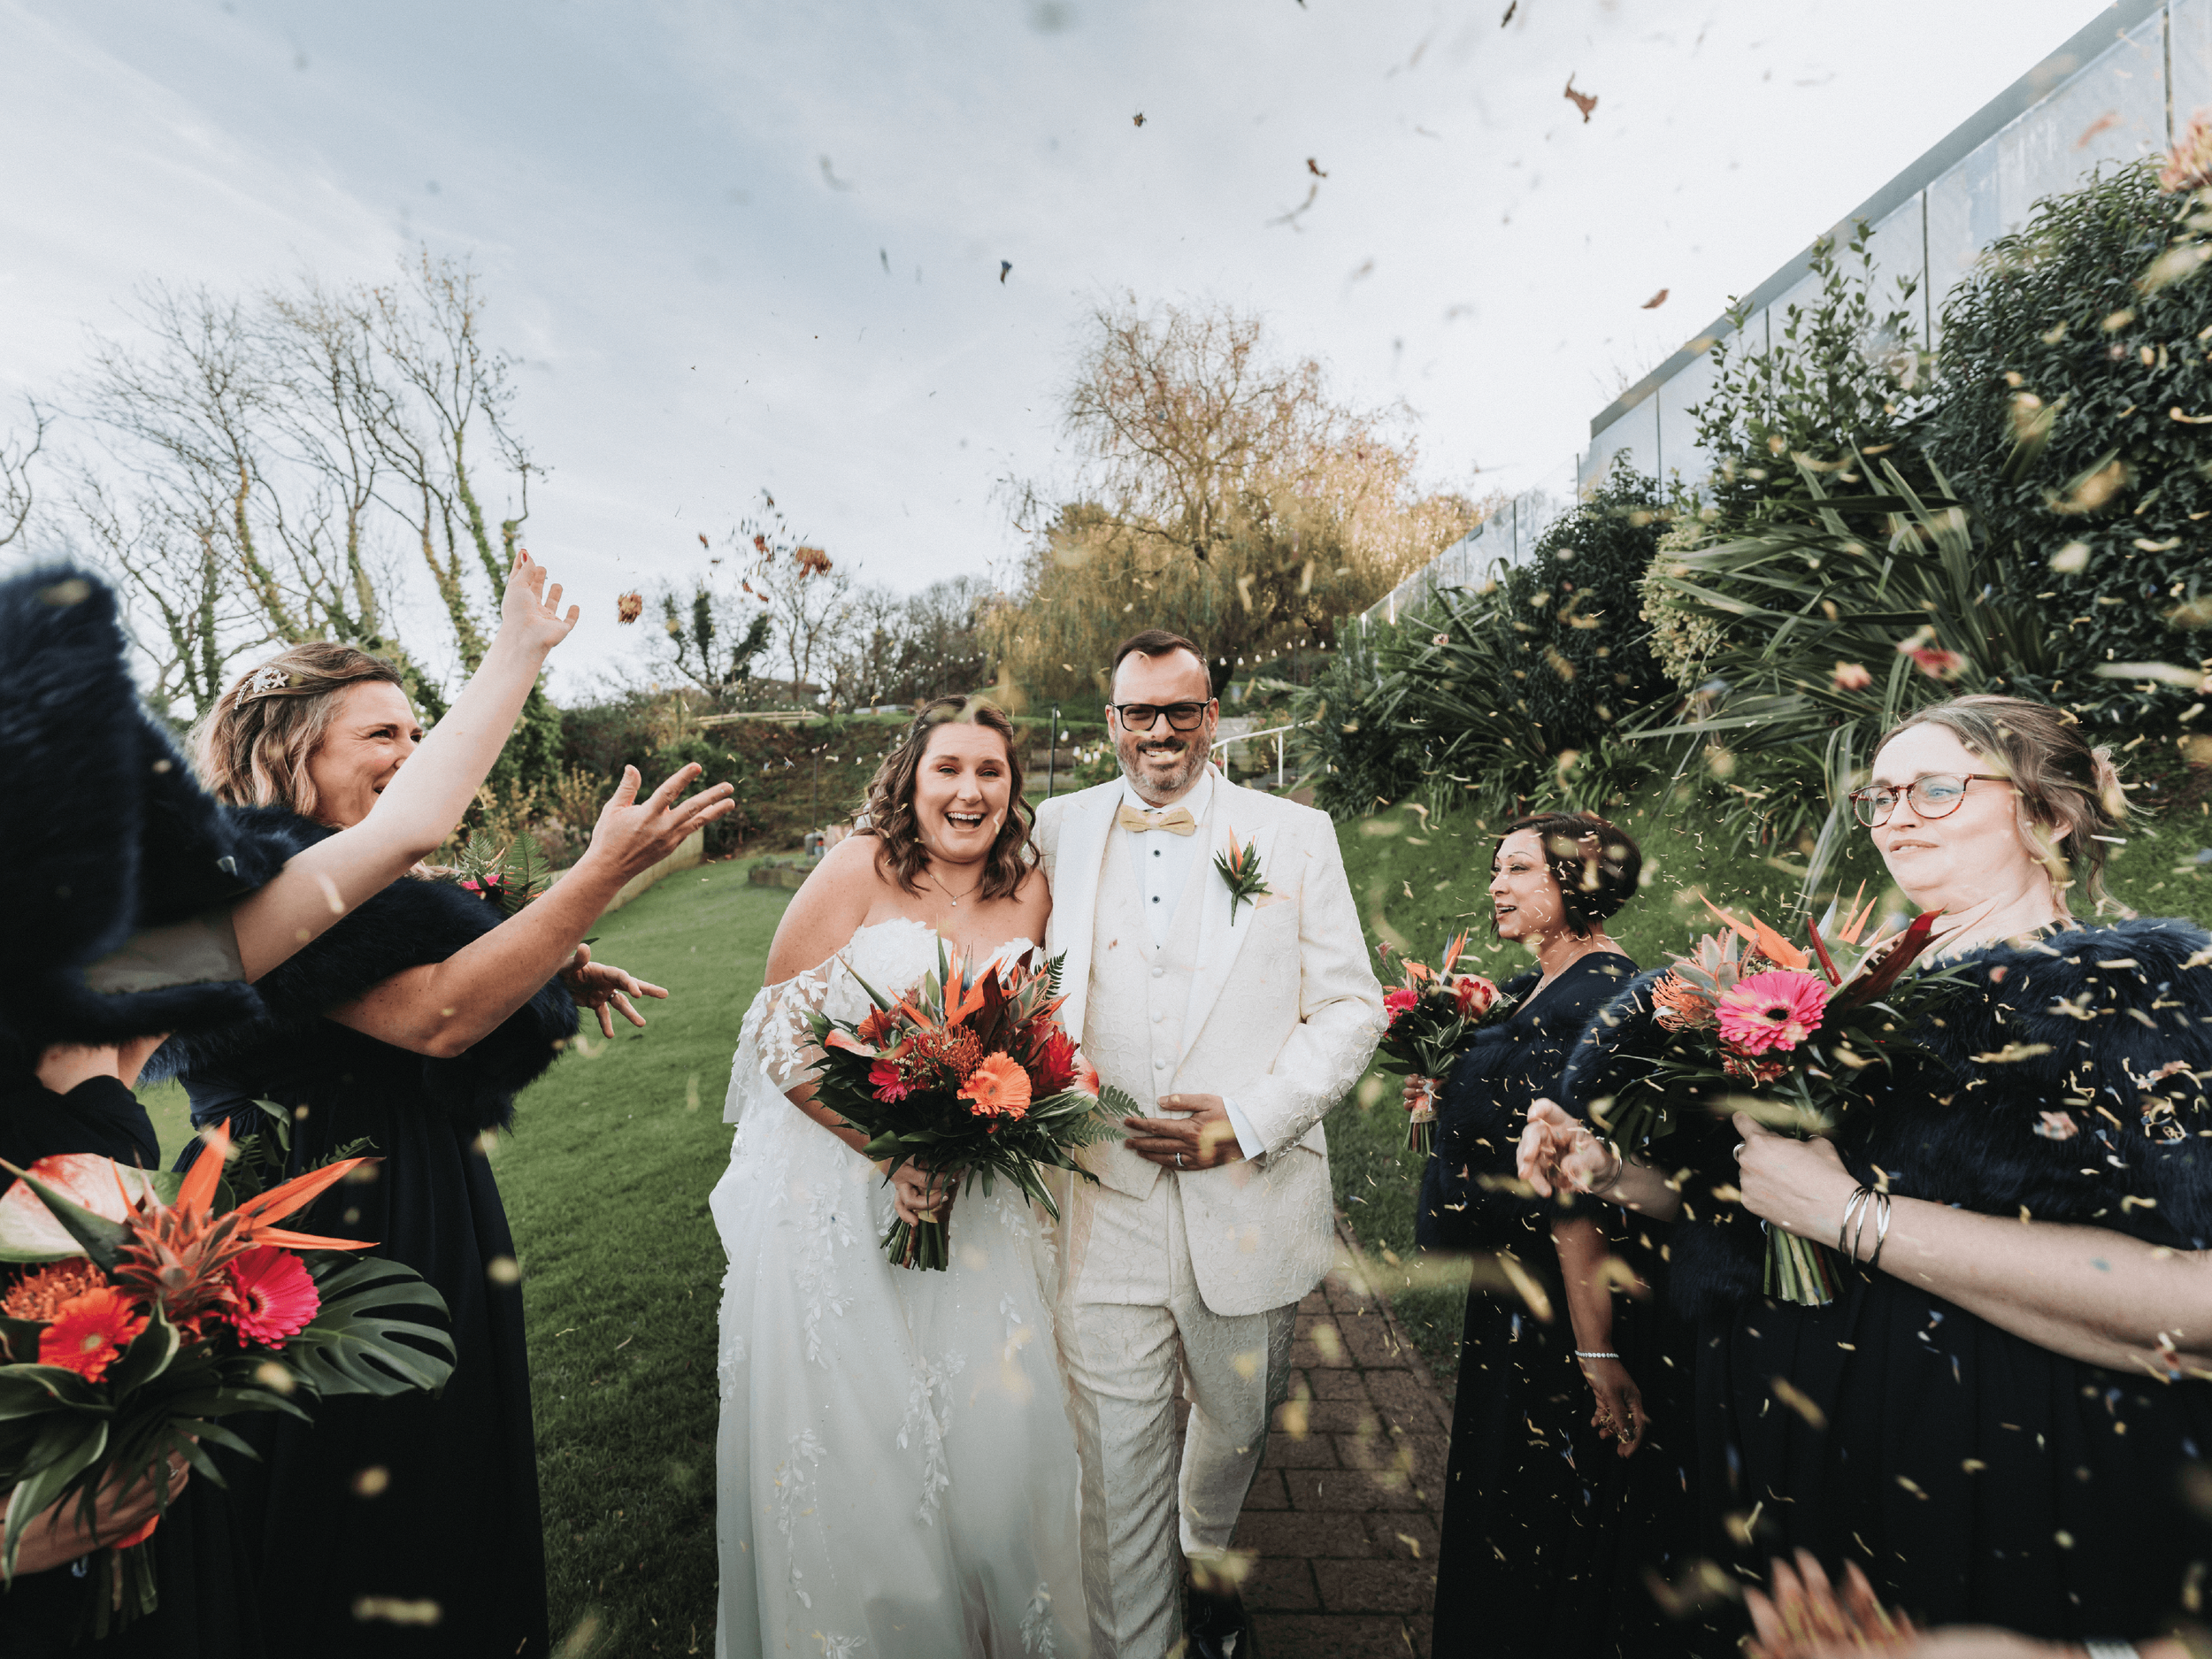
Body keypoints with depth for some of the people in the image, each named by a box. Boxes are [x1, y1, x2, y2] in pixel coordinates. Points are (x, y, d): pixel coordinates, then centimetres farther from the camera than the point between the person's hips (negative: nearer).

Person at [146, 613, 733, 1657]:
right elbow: (436, 1018, -30)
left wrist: (551, 977, 4)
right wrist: (605, 871, -32)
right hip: (345, 1232, -10)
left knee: (455, 1473, 21)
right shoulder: (261, 879, -19)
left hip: (433, 1235, 10)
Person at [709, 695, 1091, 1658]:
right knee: (849, 1429, 10)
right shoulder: (861, 868, -12)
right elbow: (779, 1032, -13)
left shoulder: (1028, 891, 0)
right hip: (837, 1184, -3)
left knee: (993, 1423, 10)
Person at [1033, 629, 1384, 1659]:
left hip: (1247, 1204, 1)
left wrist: (1250, 1118, -14)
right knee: (1115, 1462, 6)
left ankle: (1207, 1557, 56)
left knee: (1237, 1425, 23)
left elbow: (1351, 1006, -2)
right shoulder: (1058, 831, 2)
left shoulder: (1297, 836, -1)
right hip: (1102, 1204, 0)